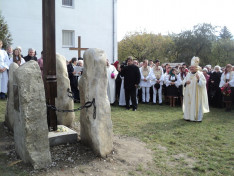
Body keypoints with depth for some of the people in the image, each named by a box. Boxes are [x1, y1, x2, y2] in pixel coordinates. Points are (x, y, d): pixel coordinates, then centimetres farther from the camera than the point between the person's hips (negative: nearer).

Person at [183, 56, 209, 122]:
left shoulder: (200, 74, -5)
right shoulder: (188, 74, 11)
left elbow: (203, 83, -13)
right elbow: (183, 82, 15)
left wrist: (198, 79, -29)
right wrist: (186, 82, -8)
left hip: (196, 94, -5)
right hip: (189, 94, 5)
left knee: (196, 104, -3)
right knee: (188, 104, 7)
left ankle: (197, 117, 6)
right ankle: (188, 116, 17)